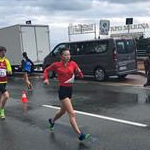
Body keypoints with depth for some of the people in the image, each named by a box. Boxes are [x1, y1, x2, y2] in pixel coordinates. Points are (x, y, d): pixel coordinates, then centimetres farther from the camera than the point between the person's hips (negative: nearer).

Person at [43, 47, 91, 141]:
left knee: (63, 111, 23)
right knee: (72, 113, -12)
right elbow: (46, 70, 10)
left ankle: (52, 121, 52)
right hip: (63, 90, -6)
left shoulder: (73, 64, 0)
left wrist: (79, 72, -21)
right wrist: (46, 79, -6)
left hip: (70, 89, 6)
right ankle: (80, 135, -11)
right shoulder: (56, 65, -7)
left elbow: (81, 76, 0)